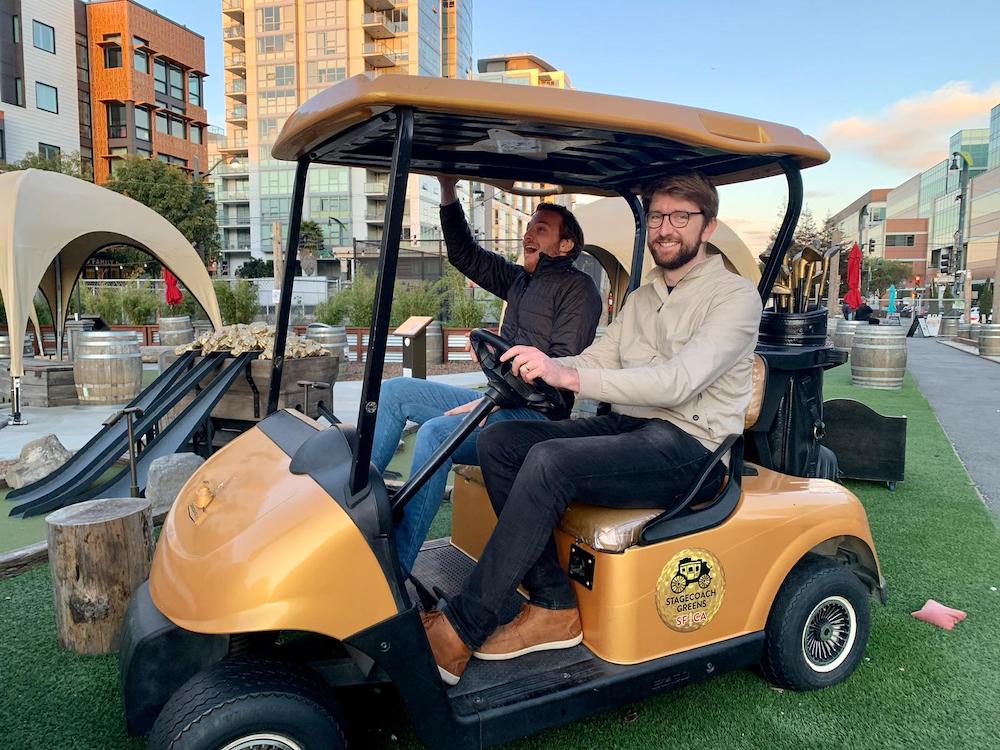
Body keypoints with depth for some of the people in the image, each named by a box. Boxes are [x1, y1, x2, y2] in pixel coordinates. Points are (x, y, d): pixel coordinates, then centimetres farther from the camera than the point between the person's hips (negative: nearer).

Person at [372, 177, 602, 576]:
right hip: (501, 404, 9)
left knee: (436, 433, -32)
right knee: (396, 390, 2)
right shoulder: (520, 280, 19)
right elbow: (464, 254, 23)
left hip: (537, 416, -9)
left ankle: (395, 569, -28)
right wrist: (448, 190, 13)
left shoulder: (577, 288, -7)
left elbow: (564, 367, -17)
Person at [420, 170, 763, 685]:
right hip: (625, 429, 8)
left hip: (688, 447, -7)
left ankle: (460, 630, -20)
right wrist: (513, 380, -7)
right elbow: (591, 363, 12)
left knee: (551, 461, -31)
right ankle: (554, 608, -9)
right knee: (498, 441, -13)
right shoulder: (642, 298, 20)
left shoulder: (735, 296, -5)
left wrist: (568, 375, -30)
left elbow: (678, 382, -20)